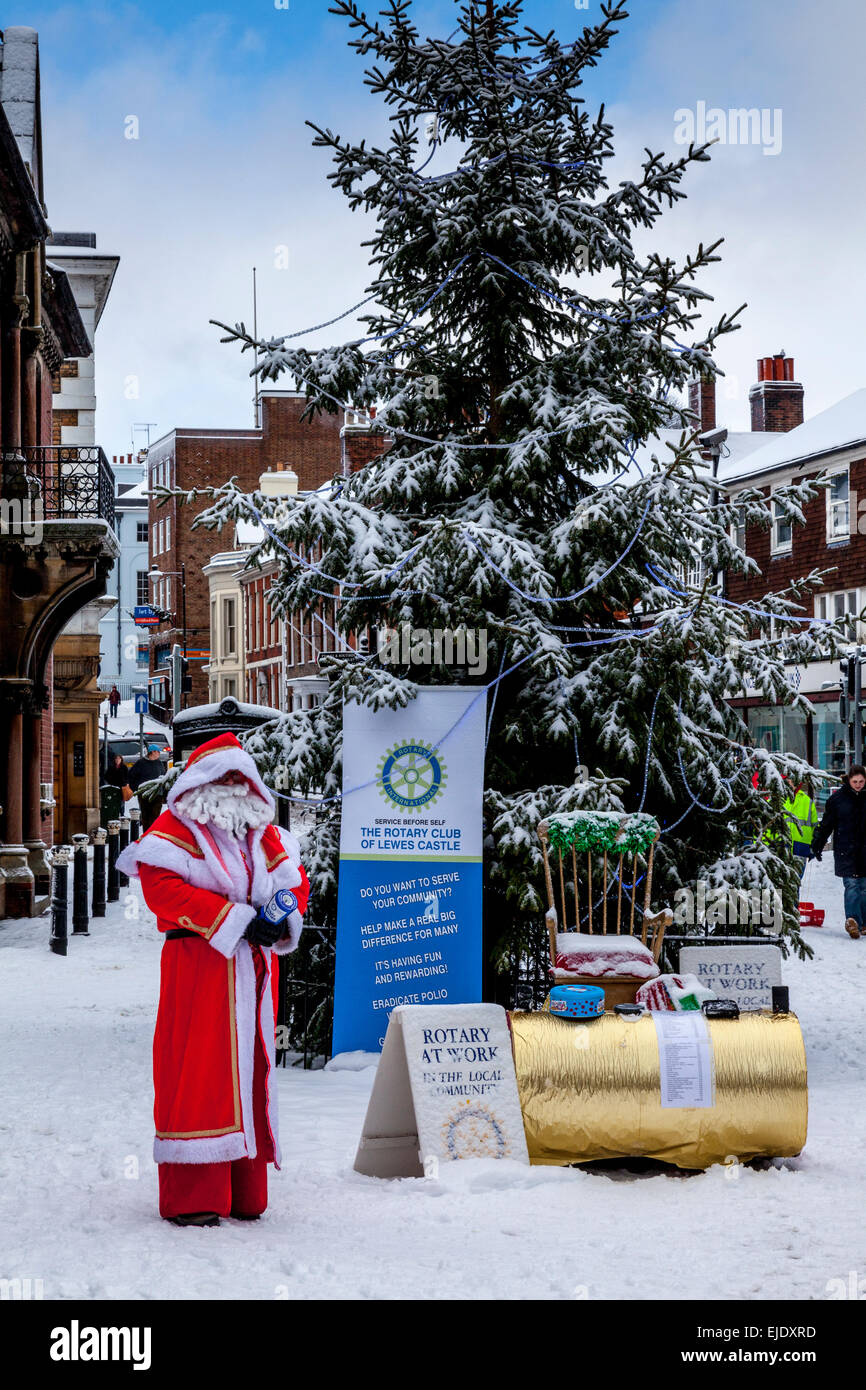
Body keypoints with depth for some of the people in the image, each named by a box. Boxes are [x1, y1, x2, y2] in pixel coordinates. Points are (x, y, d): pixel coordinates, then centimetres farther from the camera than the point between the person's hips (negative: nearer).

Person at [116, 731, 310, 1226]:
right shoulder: (174, 829, -1)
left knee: (251, 1070, 8)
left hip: (255, 969, 7)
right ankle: (192, 1197, -4)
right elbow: (164, 888, -14)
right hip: (200, 966, -7)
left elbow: (293, 879, 19)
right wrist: (238, 919, -17)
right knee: (199, 1073, -8)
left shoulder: (263, 833, 20)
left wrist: (284, 916, -6)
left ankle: (245, 1194, 16)